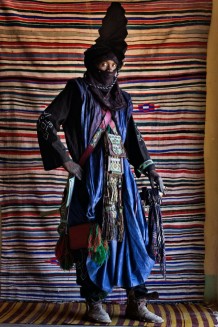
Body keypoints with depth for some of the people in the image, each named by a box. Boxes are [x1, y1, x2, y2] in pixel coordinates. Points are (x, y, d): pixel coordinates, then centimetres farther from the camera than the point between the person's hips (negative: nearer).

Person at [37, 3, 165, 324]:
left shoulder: (122, 99, 17)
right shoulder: (77, 91, 1)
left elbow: (133, 139, 23)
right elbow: (46, 123, -4)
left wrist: (150, 170, 12)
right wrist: (66, 160, -10)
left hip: (121, 177, 5)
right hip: (91, 177, -5)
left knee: (133, 234, 3)